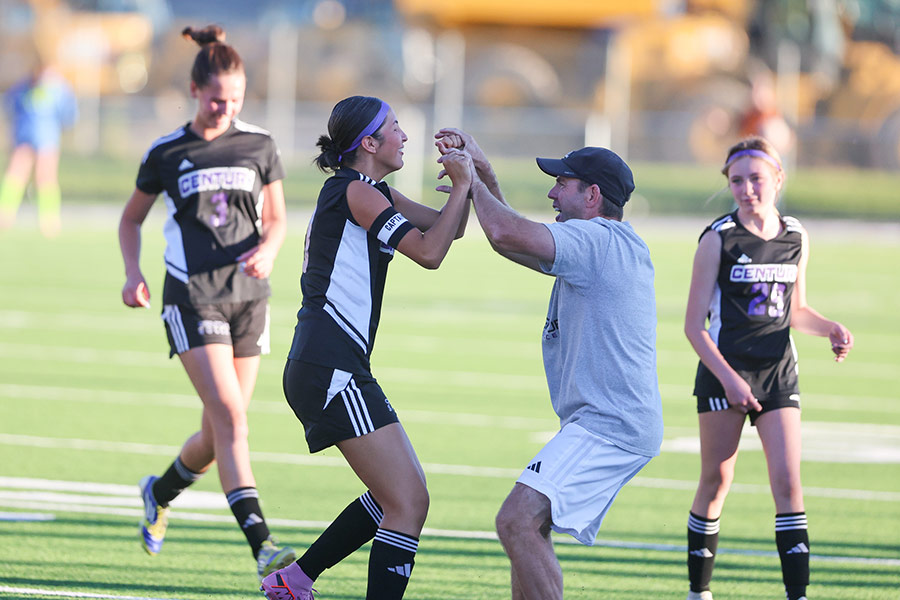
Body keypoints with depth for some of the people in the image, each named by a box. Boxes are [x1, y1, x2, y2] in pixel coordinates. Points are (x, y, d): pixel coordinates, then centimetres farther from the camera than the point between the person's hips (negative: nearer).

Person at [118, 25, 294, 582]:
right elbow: (131, 218, 14)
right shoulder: (166, 153, 1)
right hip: (192, 299, -3)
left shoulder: (260, 145, 5)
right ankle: (261, 542, -25)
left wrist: (268, 249, -8)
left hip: (248, 294, 3)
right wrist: (134, 273, -2)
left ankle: (161, 491, 40)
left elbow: (278, 217, 14)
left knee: (218, 434, 8)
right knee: (229, 414, -18)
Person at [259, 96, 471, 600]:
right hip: (331, 370, -11)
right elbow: (430, 252, -17)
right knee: (408, 503, -14)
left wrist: (464, 175, 8)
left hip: (333, 372, 11)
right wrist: (462, 184, -10)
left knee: (399, 495, 19)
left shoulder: (375, 194, 19)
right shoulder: (355, 192, -11)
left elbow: (448, 229, 24)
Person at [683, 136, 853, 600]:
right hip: (724, 372, -3)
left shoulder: (796, 238, 6)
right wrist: (728, 377, -16)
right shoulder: (718, 239, -8)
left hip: (778, 374, 3)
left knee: (787, 482, -7)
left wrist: (831, 329, 0)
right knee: (716, 481, 4)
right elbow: (694, 325, -6)